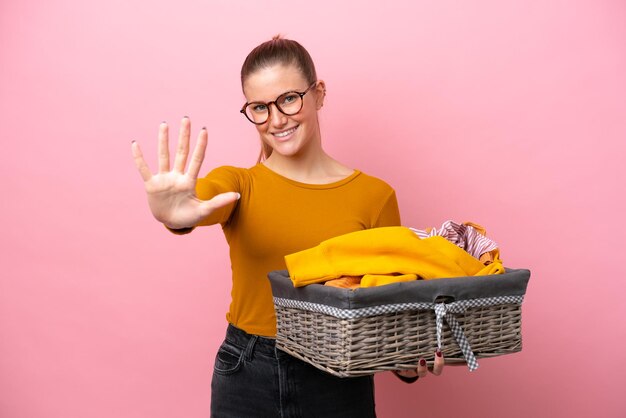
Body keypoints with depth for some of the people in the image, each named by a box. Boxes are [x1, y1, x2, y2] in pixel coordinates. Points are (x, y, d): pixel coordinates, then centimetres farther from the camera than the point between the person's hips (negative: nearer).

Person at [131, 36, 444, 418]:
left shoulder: (374, 196, -4)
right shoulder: (238, 184, -3)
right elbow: (205, 202, -27)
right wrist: (176, 215, -49)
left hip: (340, 384, 0)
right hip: (246, 378, 1)